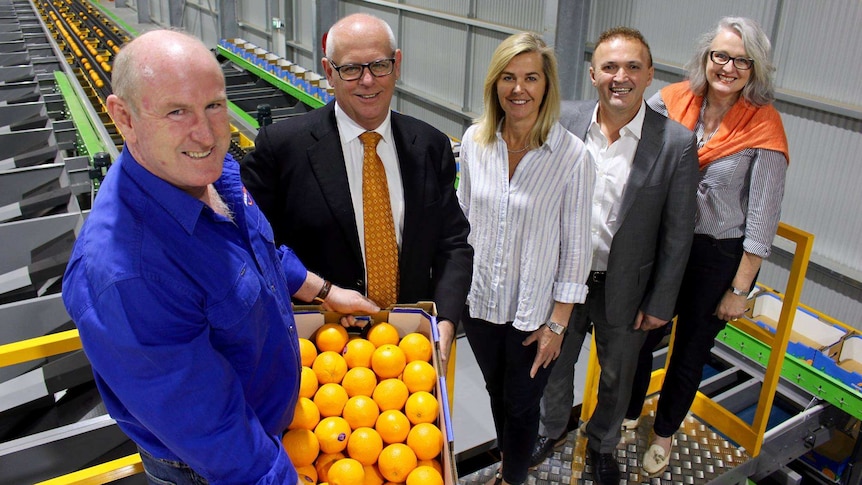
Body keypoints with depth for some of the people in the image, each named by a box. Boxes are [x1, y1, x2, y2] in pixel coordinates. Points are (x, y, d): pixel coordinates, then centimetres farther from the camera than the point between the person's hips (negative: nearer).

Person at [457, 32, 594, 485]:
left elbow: (575, 245, -12)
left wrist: (557, 323, -9)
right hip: (480, 300, 4)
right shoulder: (474, 140, -8)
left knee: (521, 403, 16)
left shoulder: (571, 154, -19)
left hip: (533, 311, -3)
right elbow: (463, 217, 4)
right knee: (495, 389, 25)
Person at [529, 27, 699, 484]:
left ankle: (603, 444, 51)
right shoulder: (565, 121, -11)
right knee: (555, 363, 23)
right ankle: (551, 428, 53)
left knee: (616, 377, 22)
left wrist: (660, 303, -6)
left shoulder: (676, 142, -16)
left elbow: (677, 232, -9)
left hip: (625, 289, -1)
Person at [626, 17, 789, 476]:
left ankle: (663, 433, 43)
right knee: (640, 338, 15)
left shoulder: (763, 127, -14)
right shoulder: (674, 100, -7)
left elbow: (762, 219, -11)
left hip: (721, 257, -2)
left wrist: (740, 289, -8)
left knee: (691, 352, 16)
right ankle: (628, 416, 44)